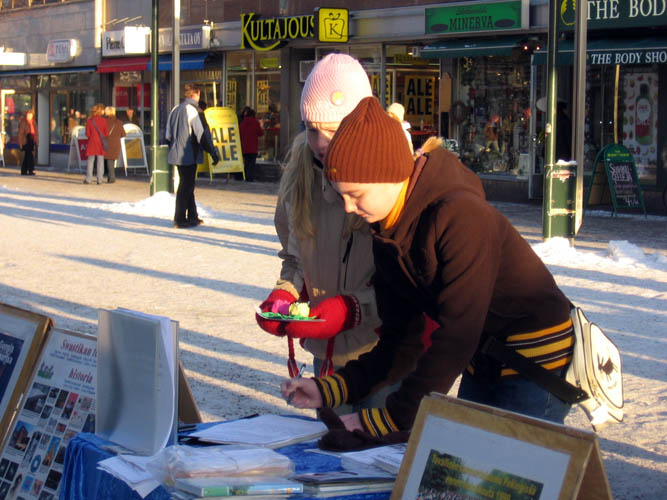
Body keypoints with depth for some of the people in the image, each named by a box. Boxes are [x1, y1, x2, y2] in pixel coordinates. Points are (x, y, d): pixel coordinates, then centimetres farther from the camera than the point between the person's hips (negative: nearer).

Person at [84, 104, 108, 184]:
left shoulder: (89, 121, -4)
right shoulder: (104, 120, -7)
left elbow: (87, 134, -3)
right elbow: (106, 133, -4)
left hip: (92, 142, 0)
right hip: (101, 144, 0)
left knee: (90, 161, 6)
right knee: (100, 161, 5)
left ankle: (89, 179, 4)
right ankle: (100, 179, 4)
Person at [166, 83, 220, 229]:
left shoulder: (176, 109, 10)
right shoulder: (191, 110, -15)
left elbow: (168, 135, 15)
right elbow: (201, 134, -18)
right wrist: (213, 152, -13)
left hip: (177, 154, 8)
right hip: (189, 155, -8)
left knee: (187, 186, 16)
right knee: (186, 187, -2)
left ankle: (192, 217, 22)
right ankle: (180, 220, 0)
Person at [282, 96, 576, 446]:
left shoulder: (460, 216, -26)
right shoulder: (386, 235, 1)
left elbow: (457, 335, -28)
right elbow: (400, 337, 6)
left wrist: (394, 416, -27)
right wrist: (331, 390, -6)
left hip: (539, 357, -8)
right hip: (483, 364, 8)